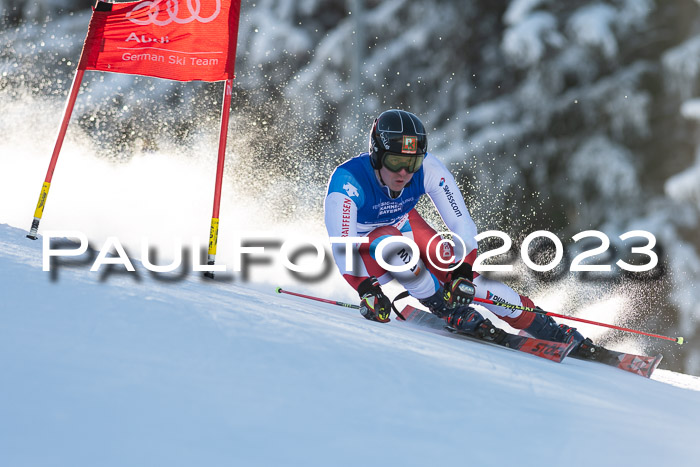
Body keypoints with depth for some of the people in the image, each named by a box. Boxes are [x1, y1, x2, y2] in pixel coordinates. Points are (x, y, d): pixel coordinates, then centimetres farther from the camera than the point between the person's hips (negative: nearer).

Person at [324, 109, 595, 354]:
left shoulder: (428, 169, -26)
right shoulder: (347, 181, -35)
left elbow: (462, 225, -23)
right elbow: (341, 245, -39)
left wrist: (461, 273, -34)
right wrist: (366, 291, -50)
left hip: (405, 226, 3)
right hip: (363, 252, -3)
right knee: (390, 243, -35)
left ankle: (542, 326, -8)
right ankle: (447, 309, -18)